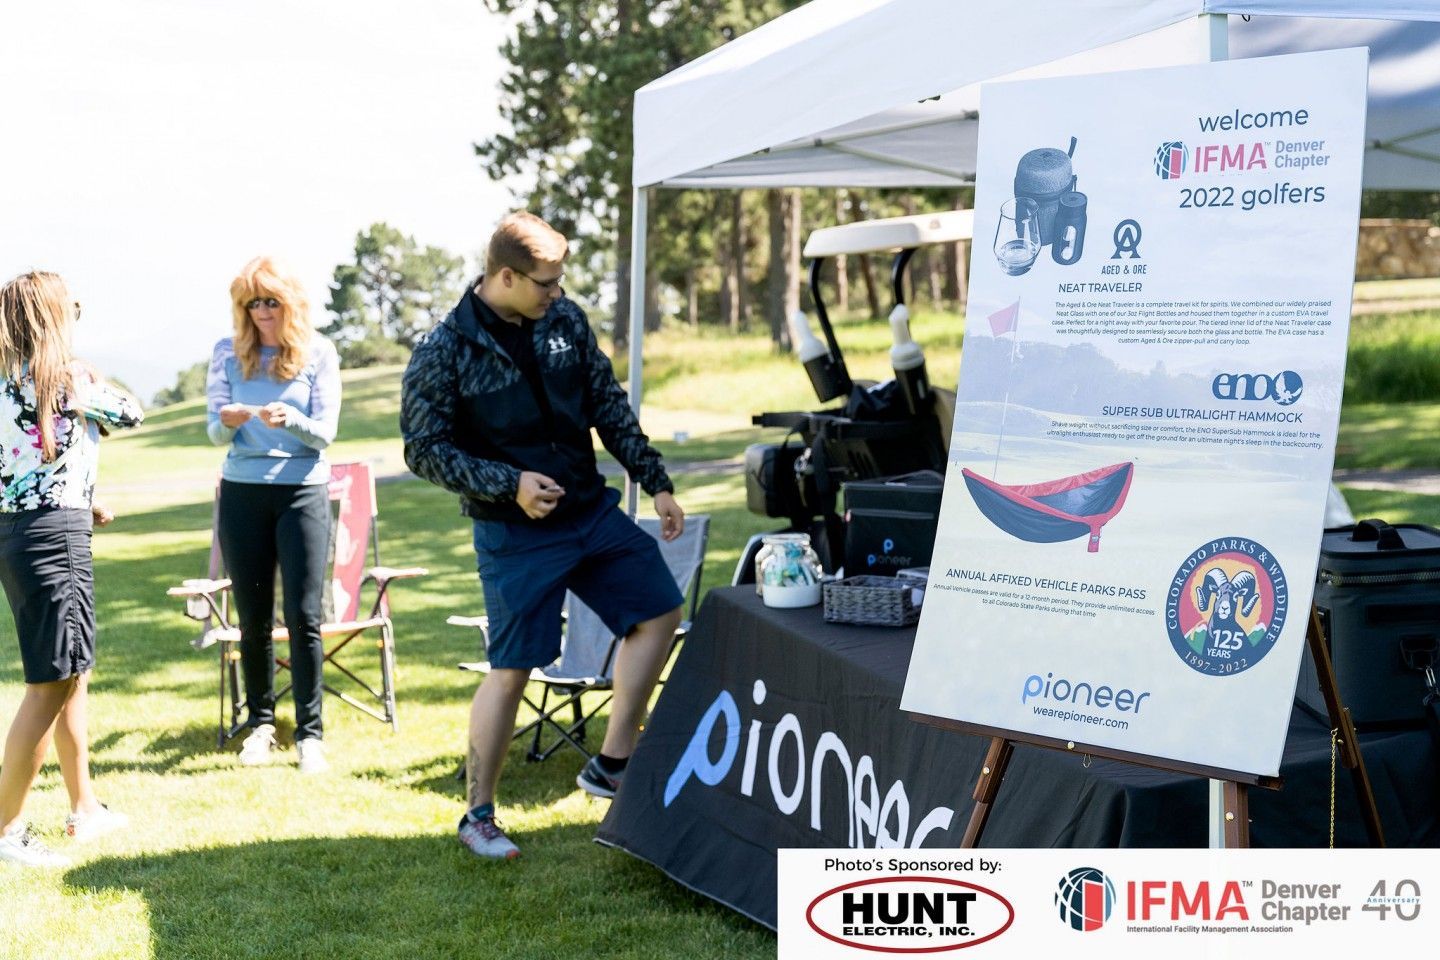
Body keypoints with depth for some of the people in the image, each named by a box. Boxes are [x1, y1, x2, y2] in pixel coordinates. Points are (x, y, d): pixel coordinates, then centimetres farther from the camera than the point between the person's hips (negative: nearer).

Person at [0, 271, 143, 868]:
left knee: (73, 674, 18)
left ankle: (85, 808, 28)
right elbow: (131, 413, 3)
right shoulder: (67, 376, -10)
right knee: (51, 686, -5)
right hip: (55, 533, -9)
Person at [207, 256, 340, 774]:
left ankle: (310, 732, 1)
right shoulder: (229, 354, 5)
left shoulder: (318, 353, 0)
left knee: (304, 616, -5)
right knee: (253, 618, 6)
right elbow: (214, 431, 3)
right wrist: (228, 422, -21)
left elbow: (325, 432, -5)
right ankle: (260, 722, 19)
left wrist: (291, 420, -26)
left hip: (303, 491, -2)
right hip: (241, 493, 2)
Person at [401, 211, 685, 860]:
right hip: (515, 534, -6)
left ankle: (611, 764, 18)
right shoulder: (444, 353, -14)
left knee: (660, 611, 8)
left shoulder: (565, 320, 1)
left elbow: (609, 406, 9)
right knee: (511, 670, -4)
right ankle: (478, 817, 13)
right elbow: (423, 449, -12)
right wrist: (509, 484, -21)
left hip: (592, 509, 7)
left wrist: (656, 483, 7)